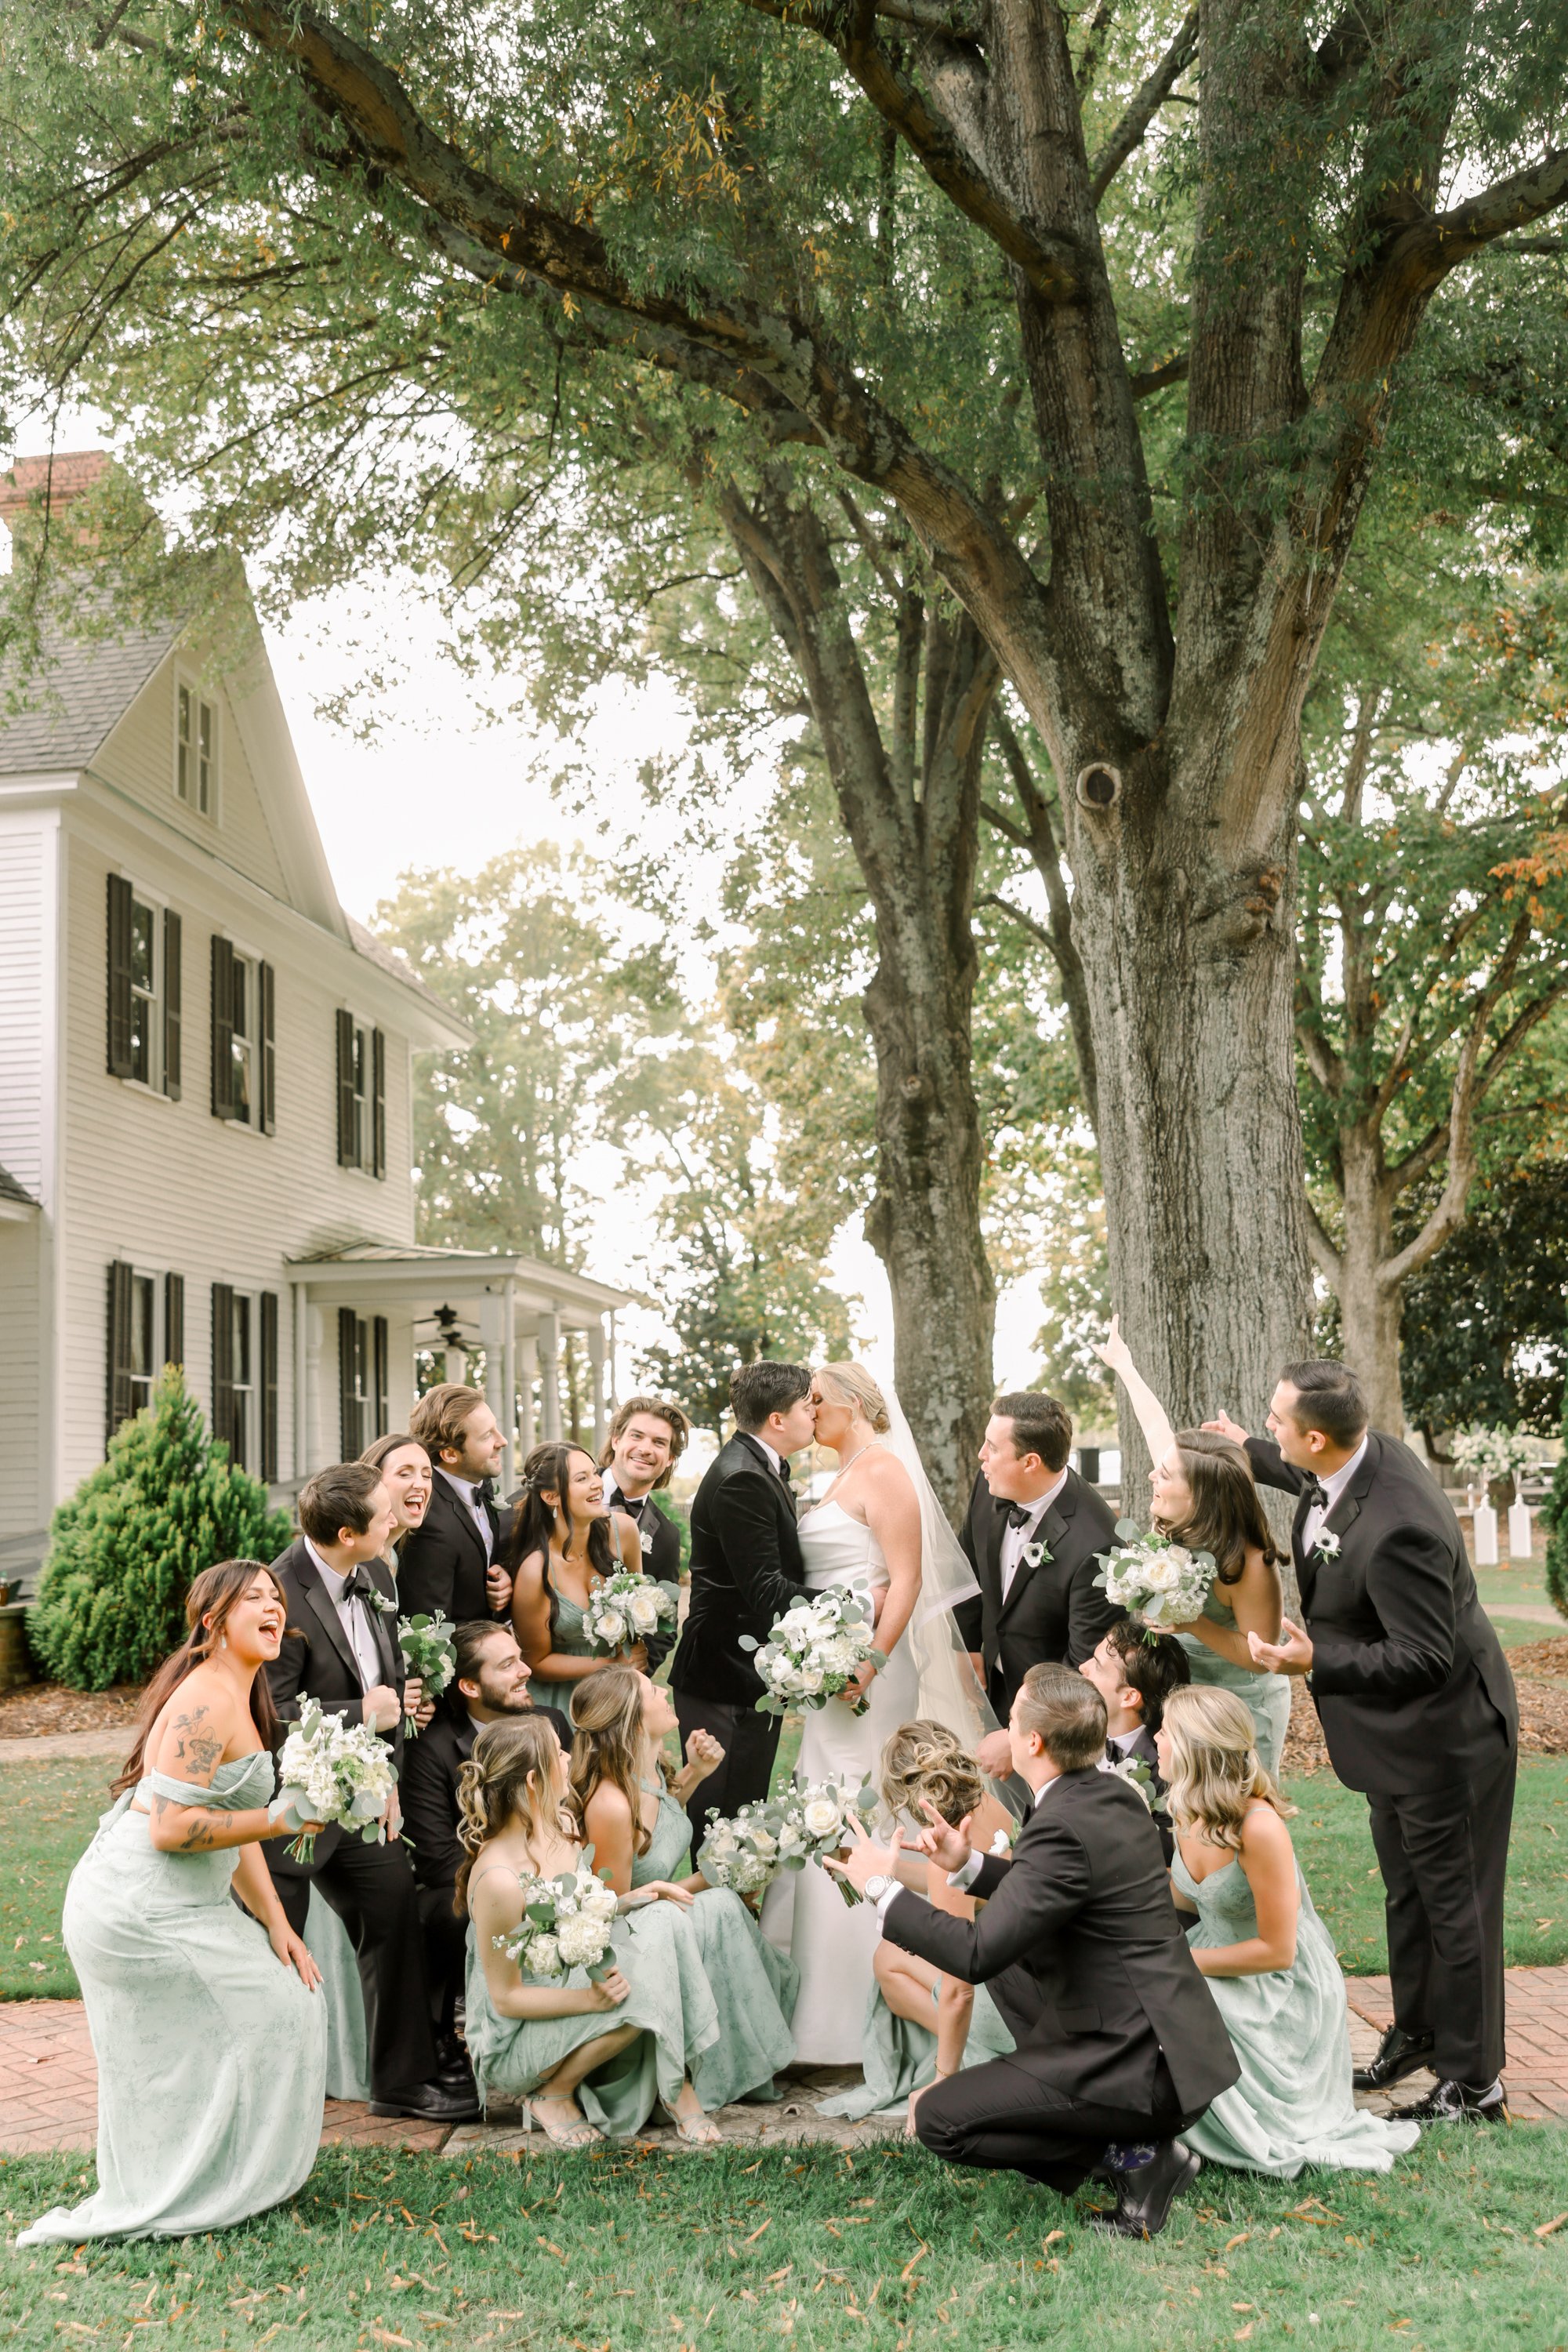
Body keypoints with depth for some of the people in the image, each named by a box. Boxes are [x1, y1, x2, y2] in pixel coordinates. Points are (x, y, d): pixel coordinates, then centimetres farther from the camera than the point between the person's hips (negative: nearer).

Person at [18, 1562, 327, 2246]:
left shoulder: (237, 1698, 14)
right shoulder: (207, 1701, -20)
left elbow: (228, 1826, 15)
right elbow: (171, 1829, -26)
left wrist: (275, 1923, 9)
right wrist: (283, 1819, -21)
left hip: (158, 1907, 10)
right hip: (139, 1914, -10)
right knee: (251, 2020, -2)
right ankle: (158, 2205, 10)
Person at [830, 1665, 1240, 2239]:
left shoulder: (1063, 1827, -23)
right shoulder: (1115, 1796, 5)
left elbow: (977, 1954, -23)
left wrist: (882, 1886, -12)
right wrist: (970, 1865, 11)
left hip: (1145, 2072, -9)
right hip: (1166, 2038, 10)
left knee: (940, 2120, -4)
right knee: (1012, 1960, 26)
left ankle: (1131, 2154, -2)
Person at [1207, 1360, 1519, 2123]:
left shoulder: (1397, 1527, -37)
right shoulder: (1367, 1454, -8)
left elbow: (1424, 1657, -32)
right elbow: (1321, 1483, 19)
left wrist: (1317, 1662, -39)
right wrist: (1251, 1453, 30)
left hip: (1444, 1737, -10)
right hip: (1401, 1736, 10)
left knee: (1452, 1903, 5)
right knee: (1407, 1893, 24)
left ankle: (1473, 2083, 20)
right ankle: (1415, 2035, 43)